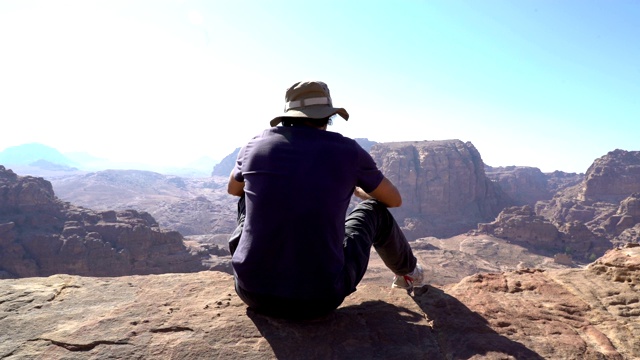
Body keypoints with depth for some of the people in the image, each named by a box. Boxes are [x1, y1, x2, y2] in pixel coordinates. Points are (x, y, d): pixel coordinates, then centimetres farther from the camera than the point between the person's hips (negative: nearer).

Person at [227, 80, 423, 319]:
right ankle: (408, 271, 49)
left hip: (253, 292, 3)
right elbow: (394, 199, 13)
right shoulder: (348, 151, -5)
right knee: (375, 210, 20)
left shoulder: (255, 145, 0)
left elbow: (233, 189, 23)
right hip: (320, 300, -2)